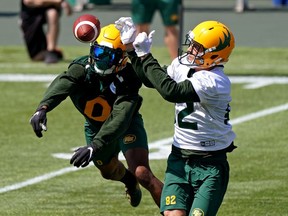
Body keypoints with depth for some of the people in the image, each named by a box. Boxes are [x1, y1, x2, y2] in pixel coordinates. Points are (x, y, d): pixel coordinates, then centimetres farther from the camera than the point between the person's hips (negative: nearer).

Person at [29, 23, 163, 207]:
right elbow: (62, 85, -51)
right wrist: (43, 108, -72)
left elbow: (119, 120, -46)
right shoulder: (82, 68, -30)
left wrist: (94, 147, -59)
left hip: (127, 125, -5)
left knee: (142, 173, -23)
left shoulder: (128, 79, -37)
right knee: (109, 171, 28)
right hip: (95, 127, 5)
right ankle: (129, 181, 63)